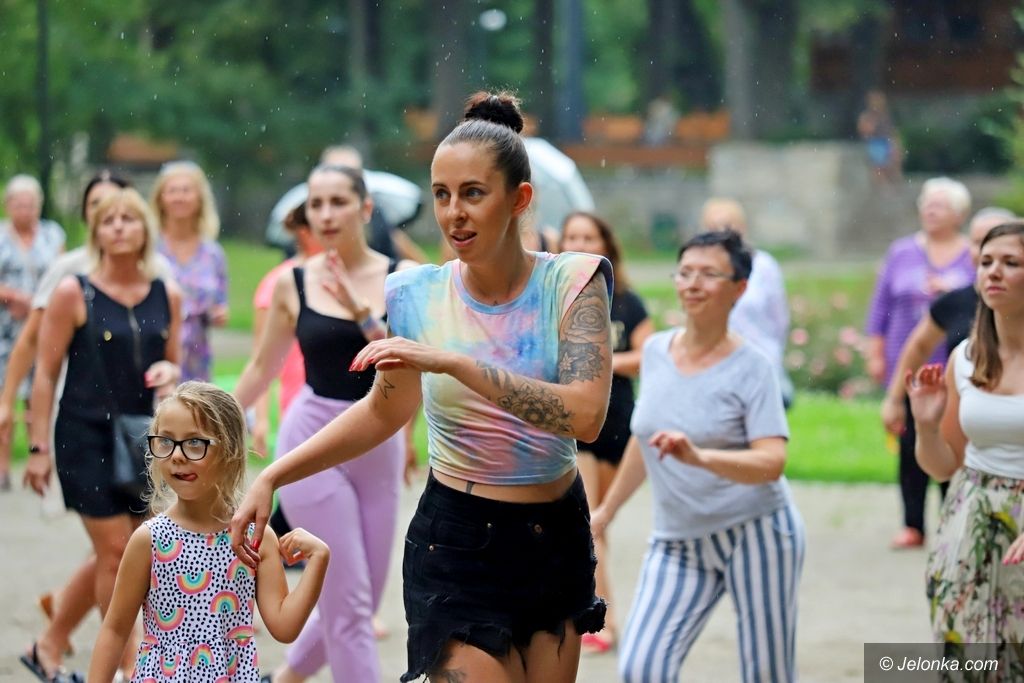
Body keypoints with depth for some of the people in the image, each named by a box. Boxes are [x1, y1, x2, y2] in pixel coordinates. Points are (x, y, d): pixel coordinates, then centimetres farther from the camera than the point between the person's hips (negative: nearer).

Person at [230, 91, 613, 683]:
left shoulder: (571, 282, -9)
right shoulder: (419, 296, -5)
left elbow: (586, 416, -24)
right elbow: (385, 411, 13)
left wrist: (454, 362, -29)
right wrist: (271, 479, 7)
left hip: (557, 541, 1)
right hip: (456, 545, -1)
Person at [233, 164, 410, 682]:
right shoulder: (293, 284, -1)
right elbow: (262, 368, 11)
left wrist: (364, 314, -24)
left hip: (379, 447, 3)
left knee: (360, 601, 12)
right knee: (349, 603, -7)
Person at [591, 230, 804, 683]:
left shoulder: (751, 367, -10)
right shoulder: (656, 351, 6)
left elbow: (772, 462, -21)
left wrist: (698, 457, -37)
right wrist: (607, 510, 28)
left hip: (754, 533, -5)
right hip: (678, 542, 5)